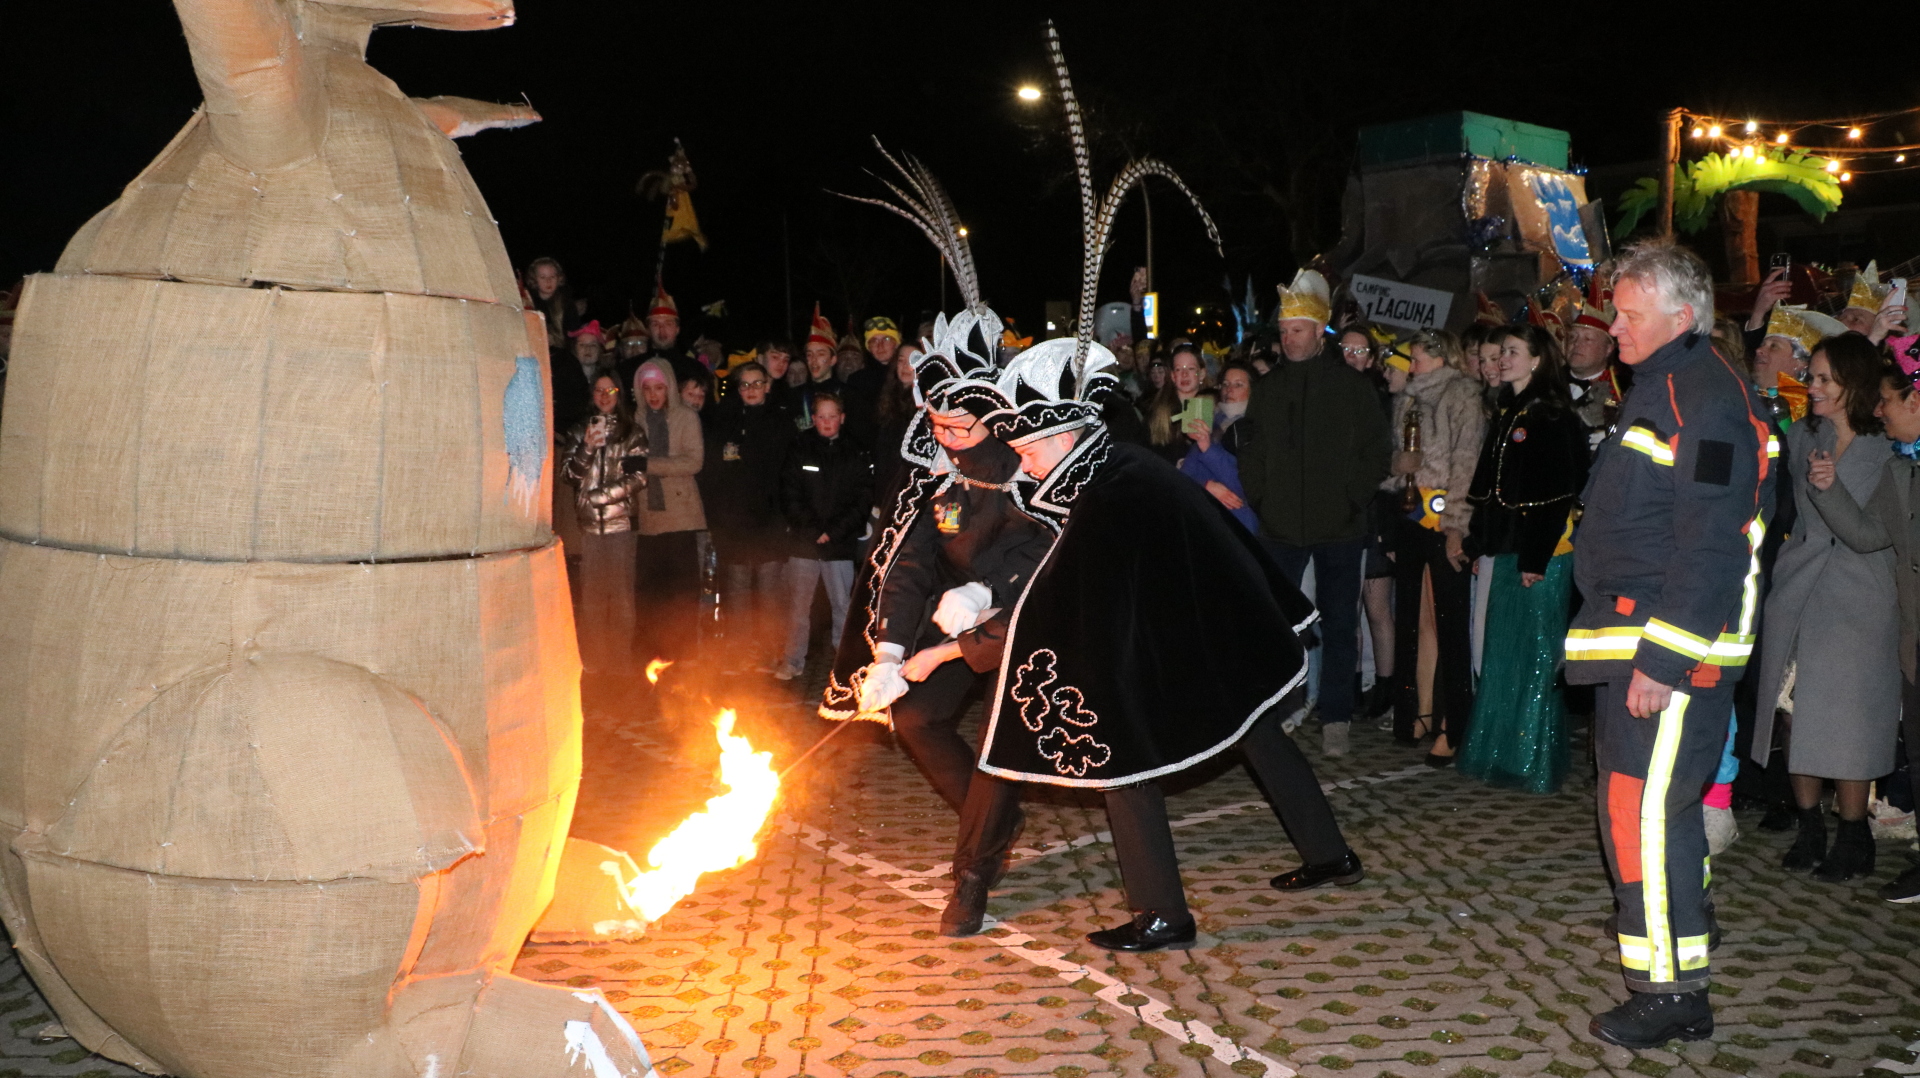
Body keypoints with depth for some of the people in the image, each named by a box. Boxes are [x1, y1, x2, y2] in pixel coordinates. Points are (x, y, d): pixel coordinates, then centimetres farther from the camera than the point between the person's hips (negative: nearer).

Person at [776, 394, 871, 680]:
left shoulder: (856, 456, 5)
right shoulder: (799, 450, 6)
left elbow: (863, 500, 1)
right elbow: (789, 496, 1)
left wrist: (833, 532, -8)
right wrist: (811, 528, -9)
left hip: (840, 544, 0)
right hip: (803, 541, 0)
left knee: (843, 605, 0)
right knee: (798, 605, 4)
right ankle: (793, 662, 12)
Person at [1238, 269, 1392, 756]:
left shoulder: (1352, 385, 2)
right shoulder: (1268, 387, 10)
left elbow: (1377, 451, 3)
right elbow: (1252, 451, 15)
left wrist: (1352, 498, -5)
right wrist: (1260, 499, 5)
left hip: (1340, 528, -2)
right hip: (1281, 527, 2)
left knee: (1339, 624, 4)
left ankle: (1335, 720, 12)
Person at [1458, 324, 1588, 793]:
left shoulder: (1553, 418, -10)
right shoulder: (1506, 413, 15)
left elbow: (1560, 493, -15)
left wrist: (1536, 558, -19)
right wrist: (1481, 541, 12)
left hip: (1543, 552, -8)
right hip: (1507, 547, 8)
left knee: (1537, 653, -4)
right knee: (1502, 650, 12)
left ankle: (1535, 760, 3)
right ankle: (1500, 752, 21)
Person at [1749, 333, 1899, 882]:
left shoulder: (1889, 449, -4)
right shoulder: (1802, 437, 8)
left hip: (1854, 595, -4)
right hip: (1797, 589, 4)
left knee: (1845, 723, -2)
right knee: (1796, 713, 5)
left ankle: (1853, 839, 13)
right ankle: (1809, 830, 19)